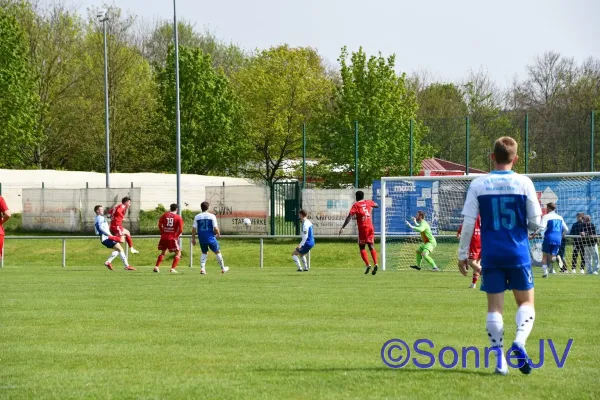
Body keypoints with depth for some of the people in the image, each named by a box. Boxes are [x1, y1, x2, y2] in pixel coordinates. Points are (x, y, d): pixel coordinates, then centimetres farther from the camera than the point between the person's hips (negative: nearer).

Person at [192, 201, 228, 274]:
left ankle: (202, 268, 2)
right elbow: (216, 228, -10)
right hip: (211, 238, -3)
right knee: (217, 252, 14)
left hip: (201, 238, 3)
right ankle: (223, 268, 24)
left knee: (204, 253, 20)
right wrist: (218, 234, 9)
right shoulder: (212, 216, -7)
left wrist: (193, 238, 10)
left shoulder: (197, 217, 1)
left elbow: (194, 229, 0)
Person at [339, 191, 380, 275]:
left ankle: (367, 265, -11)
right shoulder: (368, 202, 9)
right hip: (370, 227, 4)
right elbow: (376, 205, 30)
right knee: (371, 246, 8)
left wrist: (343, 228, -15)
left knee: (362, 247, 5)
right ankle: (375, 264, -11)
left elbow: (349, 216, -13)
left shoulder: (356, 205, -3)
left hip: (362, 228, -4)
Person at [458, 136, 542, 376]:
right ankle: (519, 343, -15)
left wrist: (463, 254, 6)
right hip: (518, 255, -1)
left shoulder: (478, 184, -2)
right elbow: (535, 222, -2)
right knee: (526, 302, 11)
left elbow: (468, 223, -3)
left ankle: (499, 359, 2)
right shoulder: (523, 183, -4)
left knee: (495, 306, 8)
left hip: (491, 255, 1)